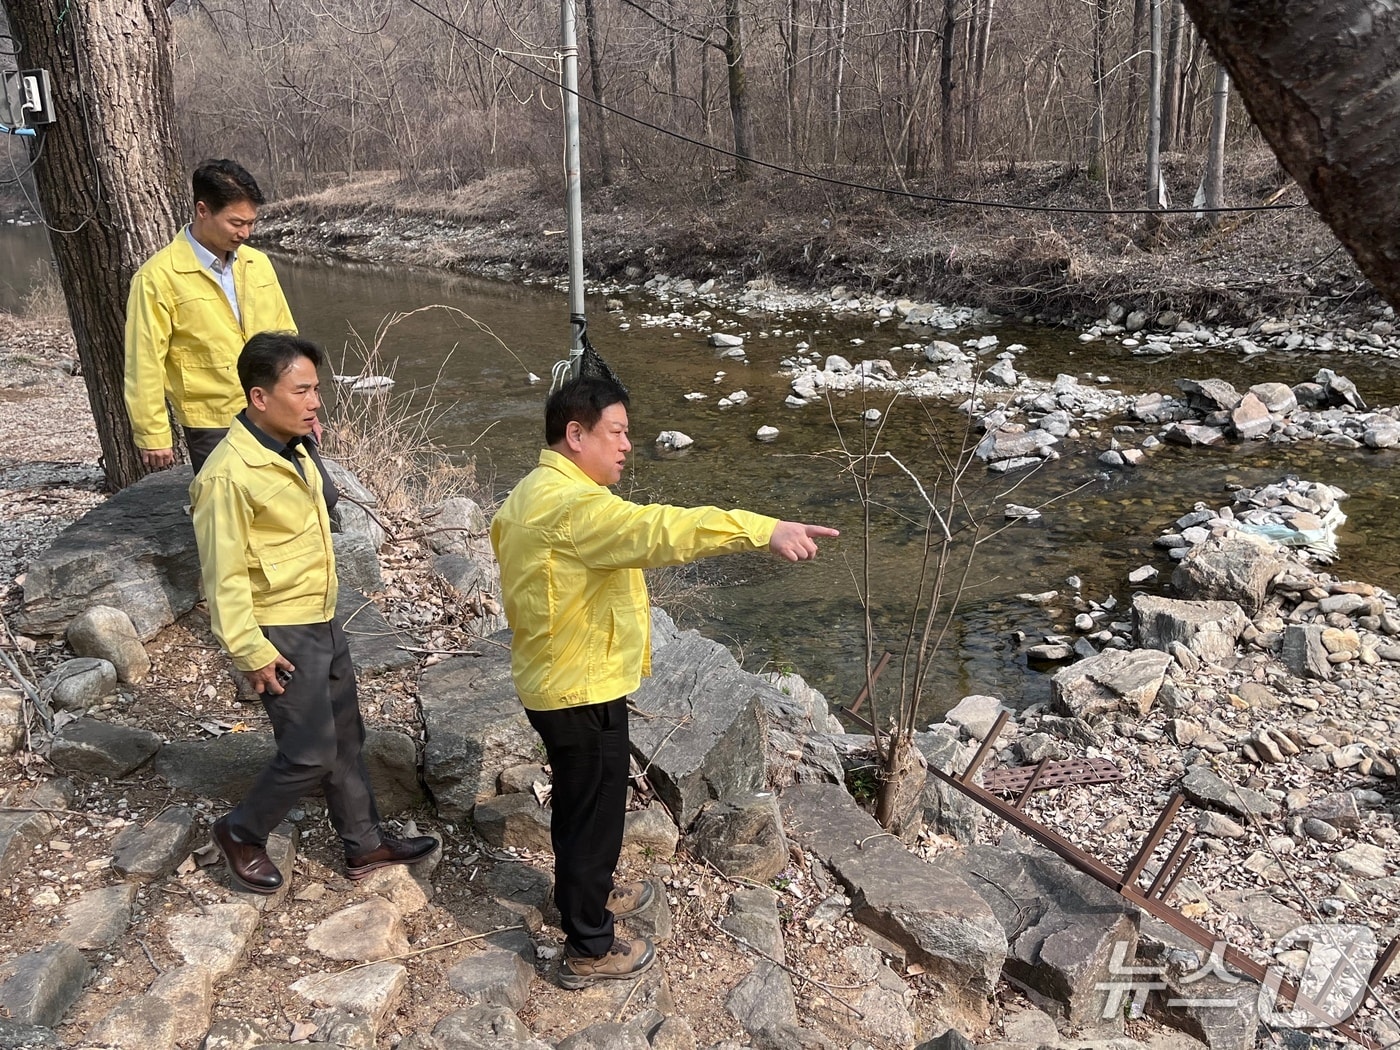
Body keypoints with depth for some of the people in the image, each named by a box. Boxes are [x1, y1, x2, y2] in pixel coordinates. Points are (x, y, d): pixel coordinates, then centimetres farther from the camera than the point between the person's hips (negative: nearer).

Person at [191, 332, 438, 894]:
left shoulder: (297, 450, 4)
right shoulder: (229, 474, -23)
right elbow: (224, 575, -20)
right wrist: (252, 653, -18)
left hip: (324, 621, 8)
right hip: (282, 635, -8)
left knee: (346, 739, 16)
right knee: (310, 754, -1)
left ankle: (364, 842, 31)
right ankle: (241, 832, 24)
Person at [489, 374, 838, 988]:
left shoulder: (533, 495, 8)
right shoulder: (574, 504, -27)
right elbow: (659, 530, -41)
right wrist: (763, 530, -49)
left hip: (554, 681, 10)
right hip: (582, 690, -10)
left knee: (580, 803, 27)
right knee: (593, 813, 5)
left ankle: (590, 894, 47)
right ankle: (589, 951, 20)